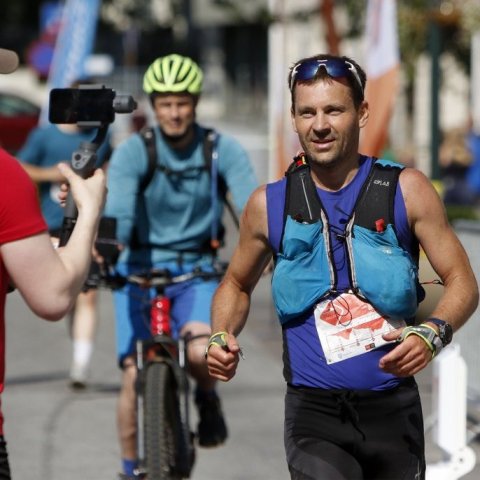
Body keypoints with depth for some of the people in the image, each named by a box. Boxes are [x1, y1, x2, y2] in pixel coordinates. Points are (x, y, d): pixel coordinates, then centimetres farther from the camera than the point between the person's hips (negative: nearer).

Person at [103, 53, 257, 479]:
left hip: (196, 271, 0)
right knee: (134, 378, -6)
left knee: (201, 352, -27)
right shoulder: (132, 152, -11)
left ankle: (208, 398, 8)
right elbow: (118, 212, -23)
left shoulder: (223, 151, -6)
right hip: (140, 270, 0)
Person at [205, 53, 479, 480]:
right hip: (313, 411, -1)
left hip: (392, 410, 1)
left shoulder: (405, 190, 0)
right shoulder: (269, 204, 3)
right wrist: (221, 337, -1)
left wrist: (431, 334, -19)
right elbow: (237, 285, 19)